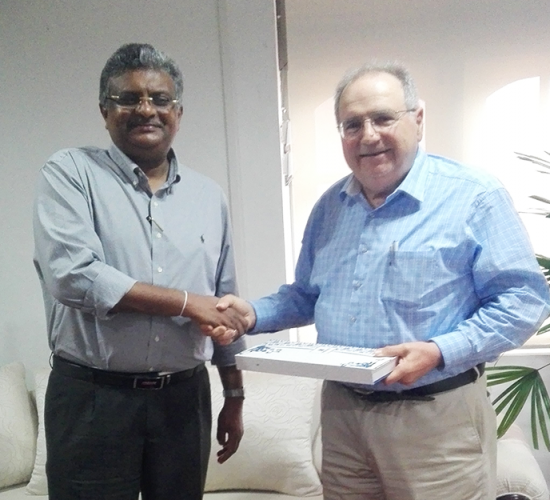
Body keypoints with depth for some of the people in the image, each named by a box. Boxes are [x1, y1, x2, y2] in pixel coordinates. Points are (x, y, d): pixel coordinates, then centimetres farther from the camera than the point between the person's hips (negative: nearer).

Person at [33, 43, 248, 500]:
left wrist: (234, 397, 13)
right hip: (92, 397, -3)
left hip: (185, 396, 4)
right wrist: (186, 302, -15)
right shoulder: (70, 173, -4)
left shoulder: (209, 196, 8)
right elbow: (71, 274, -19)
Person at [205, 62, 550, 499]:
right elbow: (307, 296, 17)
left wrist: (440, 352, -24)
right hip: (342, 411, 6)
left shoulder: (475, 196, -11)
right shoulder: (329, 206, 8)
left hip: (436, 418, -5)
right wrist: (253, 314, 0)